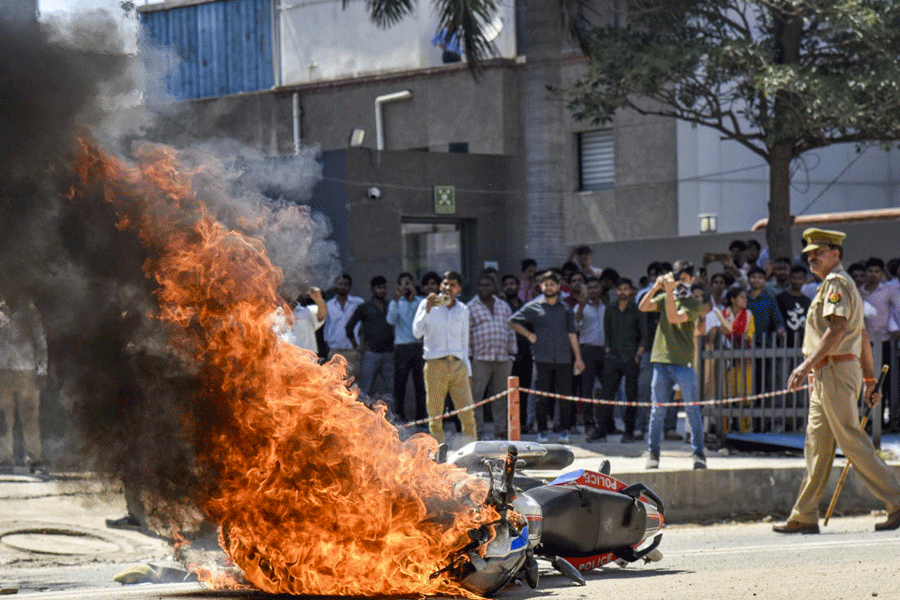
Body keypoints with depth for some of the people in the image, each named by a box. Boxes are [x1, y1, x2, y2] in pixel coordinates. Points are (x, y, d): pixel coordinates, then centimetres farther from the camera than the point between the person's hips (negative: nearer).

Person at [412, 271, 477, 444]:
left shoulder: (463, 310, 14)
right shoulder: (427, 304, 5)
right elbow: (417, 332, -8)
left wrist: (468, 371, 16)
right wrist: (428, 310, -17)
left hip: (458, 366, 2)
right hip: (435, 365, -2)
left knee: (467, 413, -7)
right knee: (435, 415, -1)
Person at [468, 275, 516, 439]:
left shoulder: (504, 307, 18)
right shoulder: (471, 307, 5)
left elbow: (510, 331, 21)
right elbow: (465, 333, 2)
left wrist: (511, 353, 14)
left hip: (502, 359, 4)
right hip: (480, 359, -4)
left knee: (500, 397, 6)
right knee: (476, 396, -8)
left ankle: (500, 431, 12)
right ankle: (478, 431, -5)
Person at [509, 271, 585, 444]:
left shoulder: (565, 309, 14)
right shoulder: (533, 307, 7)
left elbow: (572, 334, 14)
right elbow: (513, 321, 14)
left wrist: (578, 357, 9)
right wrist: (528, 334, 3)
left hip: (564, 358, 2)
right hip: (542, 358, -1)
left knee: (565, 396, -2)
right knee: (541, 397, -1)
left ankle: (564, 431, 6)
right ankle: (542, 431, 7)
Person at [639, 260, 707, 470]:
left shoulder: (692, 304, 0)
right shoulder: (665, 298, 14)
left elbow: (674, 318, -16)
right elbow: (643, 307, -1)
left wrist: (669, 292, -21)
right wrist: (656, 287, -13)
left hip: (683, 362, -4)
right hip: (661, 360, 4)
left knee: (692, 409, -3)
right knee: (657, 410, 4)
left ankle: (699, 453, 4)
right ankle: (653, 453, 9)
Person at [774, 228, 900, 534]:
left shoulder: (836, 282, -10)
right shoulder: (839, 284, 22)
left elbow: (837, 329, -23)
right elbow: (862, 336, 23)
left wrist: (807, 364, -29)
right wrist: (870, 380, 24)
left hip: (836, 369, -10)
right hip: (826, 375, 10)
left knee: (852, 442, -10)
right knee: (816, 444, 9)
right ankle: (804, 517, 10)